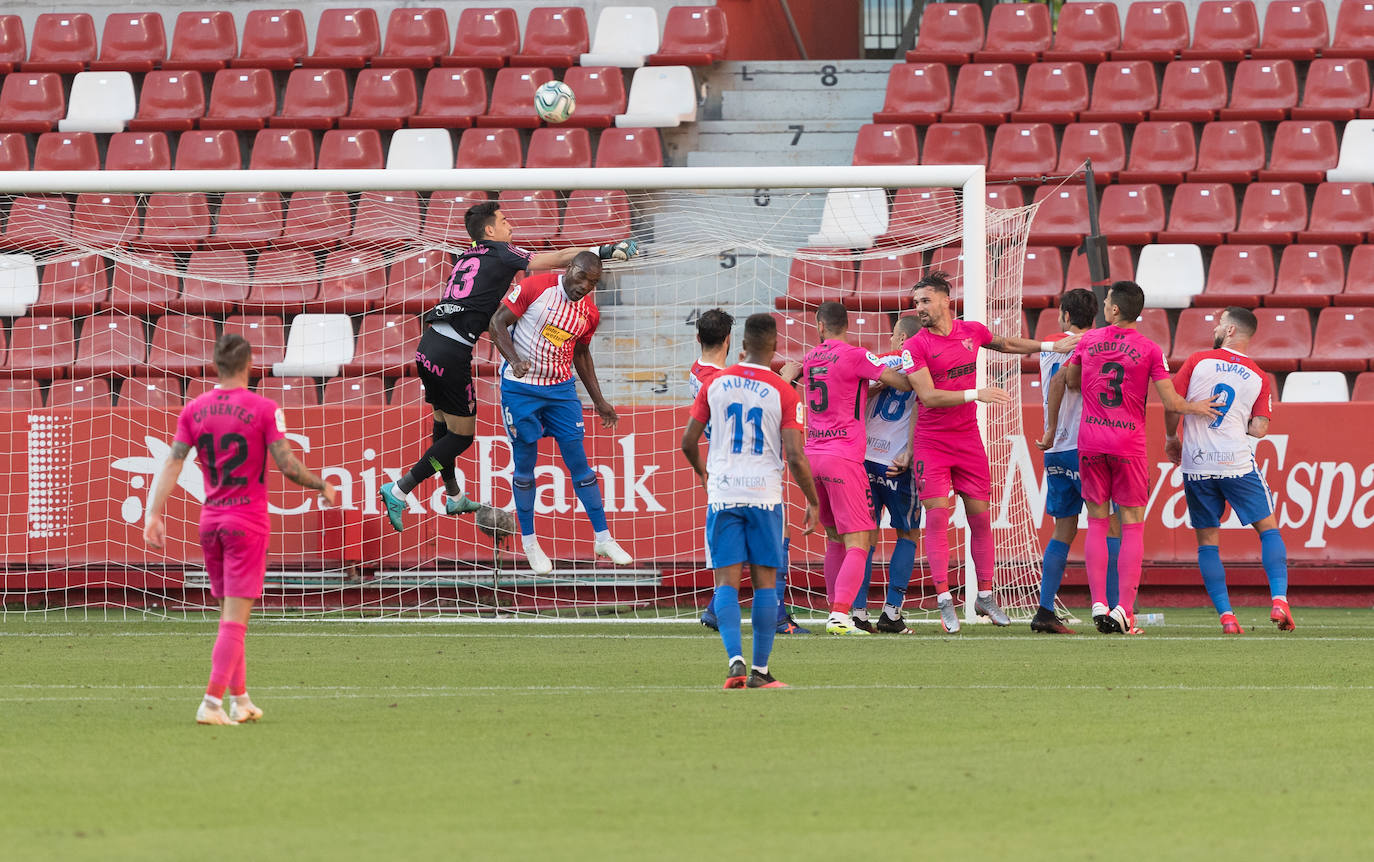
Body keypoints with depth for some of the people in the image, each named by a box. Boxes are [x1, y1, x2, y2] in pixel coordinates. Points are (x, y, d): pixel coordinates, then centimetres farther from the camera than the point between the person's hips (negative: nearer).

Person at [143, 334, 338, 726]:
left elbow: (172, 463, -3)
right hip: (248, 522, -5)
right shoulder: (264, 410, -10)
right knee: (235, 619, -5)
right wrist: (322, 485, 5)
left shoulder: (193, 410, 2)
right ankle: (212, 703, -15)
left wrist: (154, 515, -5)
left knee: (230, 615, 17)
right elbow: (287, 466, -13)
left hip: (210, 520, 5)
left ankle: (240, 700, 21)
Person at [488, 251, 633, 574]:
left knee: (578, 460, 3)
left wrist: (598, 400, 18)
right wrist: (514, 359, -26)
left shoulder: (589, 312, 2)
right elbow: (498, 323, -10)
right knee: (525, 464, 2)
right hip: (520, 387, -4)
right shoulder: (535, 287, -14)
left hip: (561, 389, 4)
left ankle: (603, 538, 10)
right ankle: (529, 541, 16)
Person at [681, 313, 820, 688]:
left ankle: (735, 659, -18)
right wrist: (813, 502, 4)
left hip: (722, 494, 1)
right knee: (765, 582, 7)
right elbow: (796, 457, -9)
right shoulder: (784, 393, -6)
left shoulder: (715, 384, 3)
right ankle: (760, 670, 6)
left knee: (727, 582, 1)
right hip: (764, 495, -1)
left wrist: (701, 472, 29)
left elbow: (688, 442, 8)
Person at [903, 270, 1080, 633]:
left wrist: (1051, 346, 25)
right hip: (931, 443, -4)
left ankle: (985, 596, 16)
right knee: (937, 517, -9)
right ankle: (944, 600, -5)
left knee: (980, 517, 5)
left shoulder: (972, 331, 5)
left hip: (968, 440, 4)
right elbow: (928, 396, -18)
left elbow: (1006, 344, 26)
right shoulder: (915, 346, -9)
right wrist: (975, 394, -24)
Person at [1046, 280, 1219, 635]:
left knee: (1097, 523, 9)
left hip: (1090, 442, 2)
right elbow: (1171, 401, -4)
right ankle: (1123, 609, -5)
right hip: (1129, 445, -2)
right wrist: (1197, 408, 17)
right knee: (1132, 526, 3)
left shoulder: (1088, 341, 3)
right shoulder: (1149, 350, -4)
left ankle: (1098, 604, 0)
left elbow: (1070, 381, 17)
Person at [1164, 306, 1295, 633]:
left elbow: (1171, 406, -2)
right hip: (1237, 463, 0)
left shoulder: (1198, 361, -1)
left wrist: (1171, 438, 17)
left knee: (1207, 541, 7)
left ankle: (1226, 615, 0)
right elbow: (1259, 429, -1)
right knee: (1269, 528, 10)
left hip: (1196, 465, 0)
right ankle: (1279, 599, -7)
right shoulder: (1259, 378, 3)